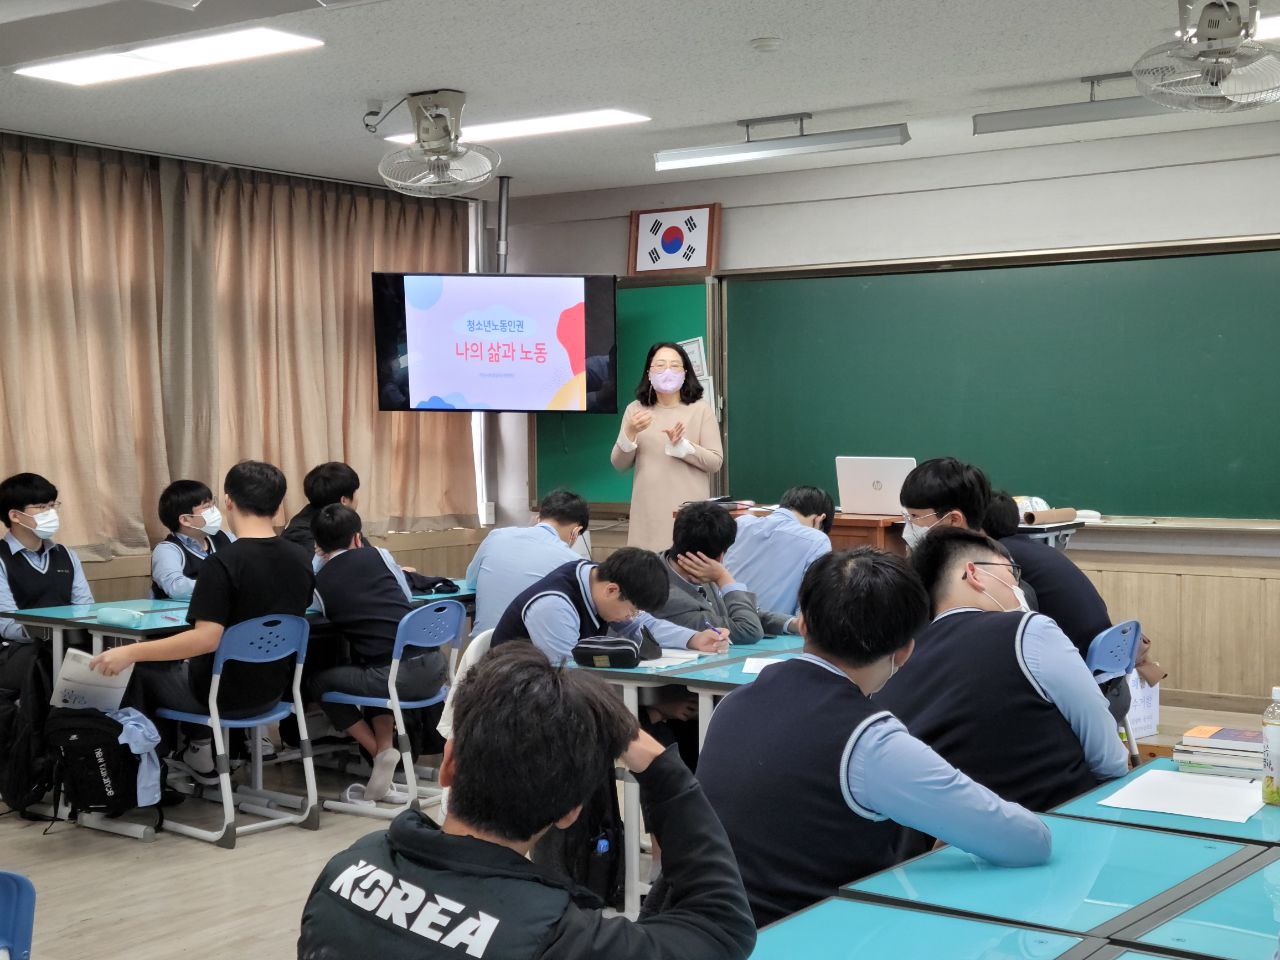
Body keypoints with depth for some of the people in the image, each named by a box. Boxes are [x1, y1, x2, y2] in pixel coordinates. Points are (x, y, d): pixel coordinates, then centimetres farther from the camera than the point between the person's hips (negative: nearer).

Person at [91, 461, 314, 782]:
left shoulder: (222, 562, -23)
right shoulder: (300, 559, -4)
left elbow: (206, 639, -30)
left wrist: (130, 652, -26)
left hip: (223, 695, -6)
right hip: (272, 691, 6)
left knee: (140, 666, 19)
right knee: (183, 661, 32)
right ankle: (200, 747, 25)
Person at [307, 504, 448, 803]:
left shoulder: (319, 583, 5)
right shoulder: (377, 556, 10)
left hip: (392, 678, -5)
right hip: (432, 667, 5)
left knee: (317, 682, 20)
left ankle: (381, 752, 11)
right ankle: (386, 744, 18)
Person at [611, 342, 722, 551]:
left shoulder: (701, 410, -1)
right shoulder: (635, 409, 4)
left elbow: (715, 462, -2)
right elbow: (619, 464, 5)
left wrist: (681, 445, -15)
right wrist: (630, 433, -12)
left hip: (690, 510, -1)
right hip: (648, 511, 2)